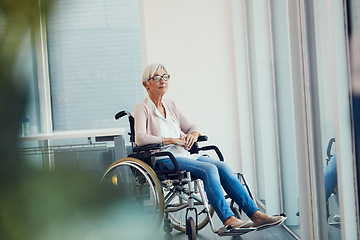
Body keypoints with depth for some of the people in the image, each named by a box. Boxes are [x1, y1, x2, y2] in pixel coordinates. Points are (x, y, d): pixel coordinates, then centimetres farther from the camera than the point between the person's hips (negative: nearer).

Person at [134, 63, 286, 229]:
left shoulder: (170, 105, 20)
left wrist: (193, 134, -4)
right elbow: (140, 139, -16)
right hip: (164, 159, -7)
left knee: (222, 167, -16)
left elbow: (191, 127, 22)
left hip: (183, 154, 7)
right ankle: (228, 220, -35)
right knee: (209, 169, -29)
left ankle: (255, 214, -20)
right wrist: (172, 140, -18)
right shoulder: (142, 108, 0)